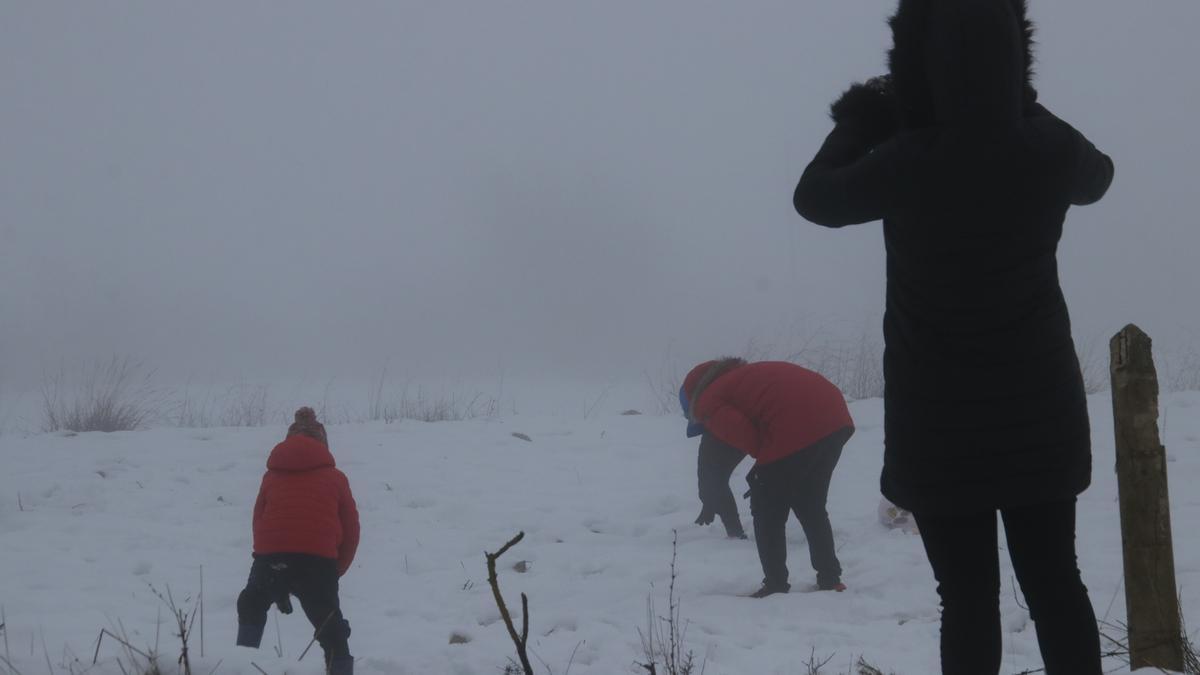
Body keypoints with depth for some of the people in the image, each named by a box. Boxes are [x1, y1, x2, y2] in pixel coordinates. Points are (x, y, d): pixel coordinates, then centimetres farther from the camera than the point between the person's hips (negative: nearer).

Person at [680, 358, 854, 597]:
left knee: (767, 513, 11)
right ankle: (830, 579, 28)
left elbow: (743, 436, -9)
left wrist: (762, 455, 12)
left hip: (795, 432, -8)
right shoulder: (744, 376, 33)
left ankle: (776, 586, 13)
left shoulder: (709, 401, 8)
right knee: (812, 508, 24)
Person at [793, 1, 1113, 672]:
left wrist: (858, 125, 14)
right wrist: (1018, 108, 20)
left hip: (943, 418, -3)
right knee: (1055, 580, 11)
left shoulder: (907, 164, -20)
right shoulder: (1049, 149, -10)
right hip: (1038, 408, 3)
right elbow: (1097, 177, 17)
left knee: (970, 596, 3)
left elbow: (815, 196, 1)